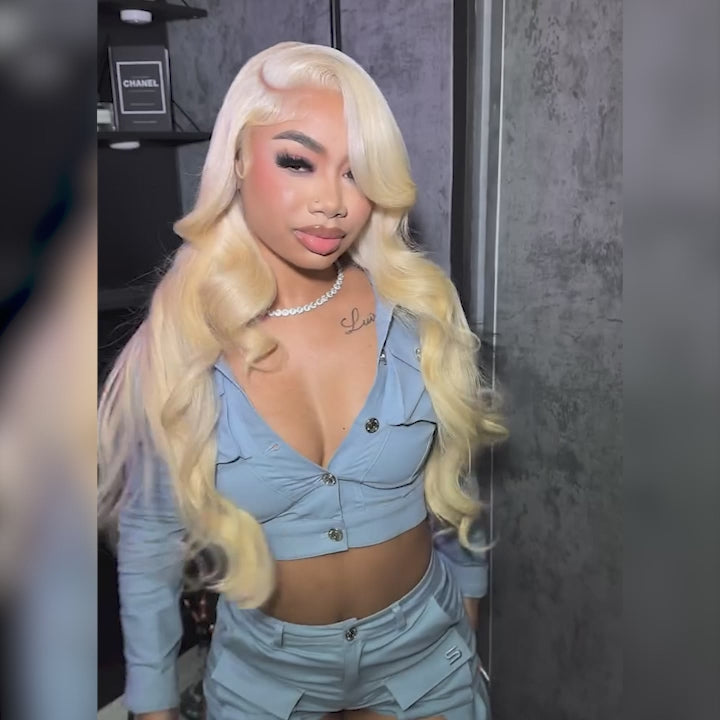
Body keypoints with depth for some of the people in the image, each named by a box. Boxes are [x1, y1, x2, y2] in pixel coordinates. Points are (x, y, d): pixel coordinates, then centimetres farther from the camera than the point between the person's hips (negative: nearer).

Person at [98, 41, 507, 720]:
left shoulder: (420, 311, -17)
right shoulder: (176, 343, -19)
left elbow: (453, 482, -2)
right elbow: (149, 540, -6)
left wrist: (468, 608, 9)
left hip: (426, 650, 1)